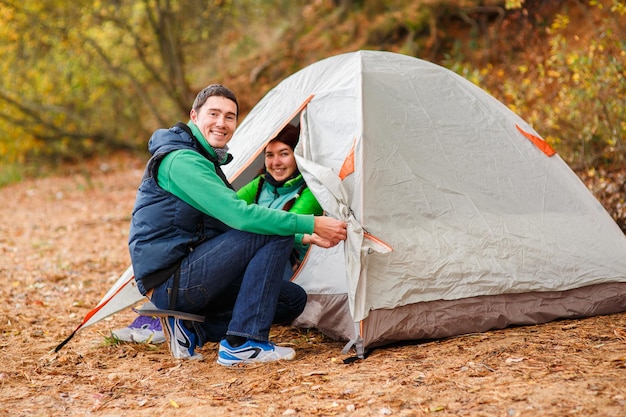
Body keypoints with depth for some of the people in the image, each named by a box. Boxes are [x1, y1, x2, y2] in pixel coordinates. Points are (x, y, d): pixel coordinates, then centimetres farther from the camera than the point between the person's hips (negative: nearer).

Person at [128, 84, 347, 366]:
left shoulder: (205, 161, 18)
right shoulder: (182, 161, -16)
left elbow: (234, 218, 19)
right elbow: (239, 215, -25)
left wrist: (306, 238, 8)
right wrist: (311, 224, -22)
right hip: (171, 284, -10)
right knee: (274, 234, -18)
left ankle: (192, 328, 8)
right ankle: (242, 345, -18)